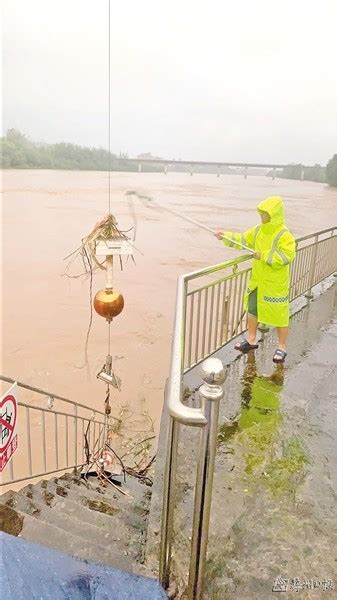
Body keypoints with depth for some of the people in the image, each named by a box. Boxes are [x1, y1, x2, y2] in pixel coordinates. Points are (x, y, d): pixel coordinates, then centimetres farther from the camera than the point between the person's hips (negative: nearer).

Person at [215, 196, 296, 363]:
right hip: (257, 281, 8)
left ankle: (282, 347, 19)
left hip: (275, 284, -7)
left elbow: (286, 256, -27)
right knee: (252, 310, 18)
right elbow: (244, 239, 12)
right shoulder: (259, 230, 3)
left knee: (279, 314, 4)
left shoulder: (284, 235, -19)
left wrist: (264, 255, -26)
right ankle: (251, 340, 35)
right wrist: (226, 236, 1)